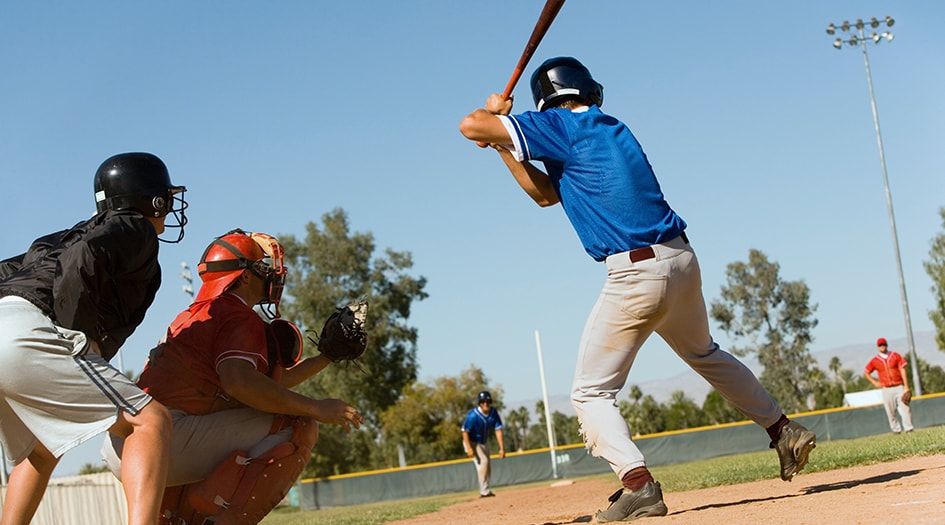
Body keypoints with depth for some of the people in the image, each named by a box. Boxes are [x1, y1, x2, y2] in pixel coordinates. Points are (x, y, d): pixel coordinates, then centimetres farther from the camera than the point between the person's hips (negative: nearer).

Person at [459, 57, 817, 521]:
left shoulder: (561, 126, -6)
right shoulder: (611, 128, 18)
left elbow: (470, 125, -7)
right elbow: (546, 193, 22)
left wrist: (494, 115, 15)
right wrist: (503, 147, 17)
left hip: (635, 274, -8)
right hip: (682, 259, 8)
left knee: (591, 392, 1)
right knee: (705, 355, 32)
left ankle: (639, 483, -16)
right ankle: (783, 431, 36)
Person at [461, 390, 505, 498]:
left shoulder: (494, 413, -14)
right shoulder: (473, 415, -30)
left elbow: (498, 430, -13)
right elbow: (465, 431, -27)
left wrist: (502, 448, -18)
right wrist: (469, 448, -34)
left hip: (484, 442, 6)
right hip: (472, 442, -6)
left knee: (487, 469, 10)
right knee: (483, 461, -24)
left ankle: (485, 490, 27)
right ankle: (484, 491, -22)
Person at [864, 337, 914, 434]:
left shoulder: (895, 356, 6)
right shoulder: (875, 360, 6)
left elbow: (903, 370, 1)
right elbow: (866, 372, 17)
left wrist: (906, 387, -6)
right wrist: (874, 382, 4)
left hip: (899, 387, -1)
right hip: (886, 389, 1)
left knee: (905, 408, -7)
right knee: (890, 411, 0)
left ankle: (909, 429, -3)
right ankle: (896, 429, 8)